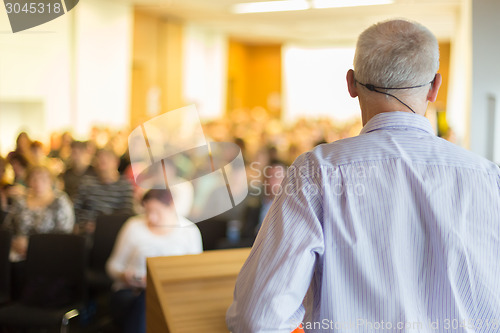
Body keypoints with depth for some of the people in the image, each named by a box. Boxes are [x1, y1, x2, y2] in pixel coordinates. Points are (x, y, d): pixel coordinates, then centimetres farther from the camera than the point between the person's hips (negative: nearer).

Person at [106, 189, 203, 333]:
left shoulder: (190, 230, 7)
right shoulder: (134, 226, 6)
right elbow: (113, 265, 12)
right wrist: (124, 276, -10)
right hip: (130, 293, 0)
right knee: (145, 300, -38)